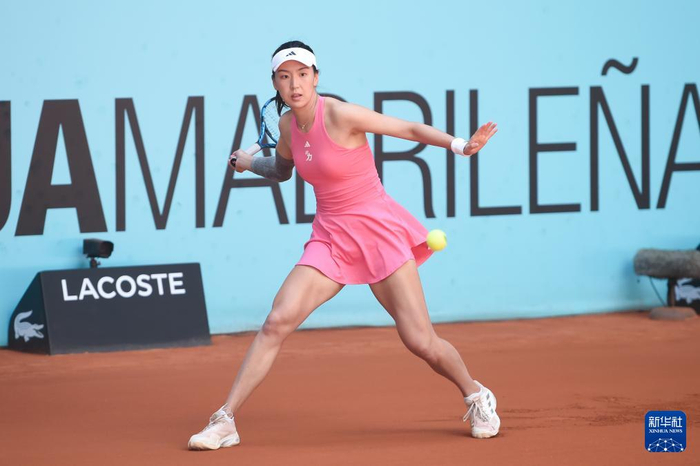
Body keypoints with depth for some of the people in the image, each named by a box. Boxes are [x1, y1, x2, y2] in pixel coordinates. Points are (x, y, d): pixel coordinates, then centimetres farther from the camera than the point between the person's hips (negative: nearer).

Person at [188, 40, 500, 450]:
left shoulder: (340, 115, -17)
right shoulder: (288, 125, 3)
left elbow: (412, 129, -14)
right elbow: (282, 170, 27)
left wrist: (459, 145, -27)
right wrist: (249, 163, 12)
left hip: (377, 228, -5)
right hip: (331, 236, 5)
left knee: (420, 341, -7)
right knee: (277, 322, -12)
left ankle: (477, 398, 21)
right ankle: (225, 421, -8)